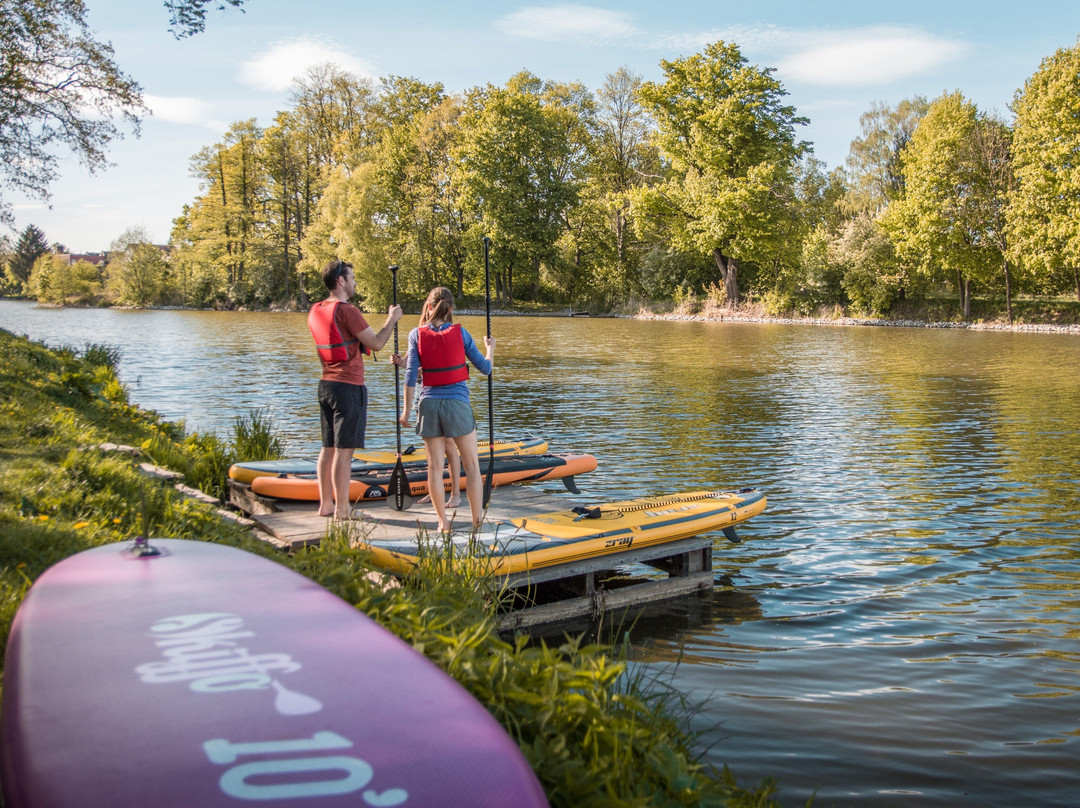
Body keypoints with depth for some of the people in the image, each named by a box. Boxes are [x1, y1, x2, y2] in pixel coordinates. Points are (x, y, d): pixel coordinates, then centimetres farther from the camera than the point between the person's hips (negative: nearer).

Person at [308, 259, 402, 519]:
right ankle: (342, 508, 0)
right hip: (348, 387, -9)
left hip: (326, 384, 9)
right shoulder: (346, 310, -15)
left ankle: (326, 504, 19)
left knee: (328, 448, 13)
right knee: (344, 450, -4)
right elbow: (376, 344, -13)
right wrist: (392, 320, 2)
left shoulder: (316, 311, 11)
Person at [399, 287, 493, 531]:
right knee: (471, 465, 7)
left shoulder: (417, 334, -1)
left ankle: (443, 522, 11)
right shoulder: (460, 333, -2)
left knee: (435, 466, 7)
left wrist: (407, 409, 3)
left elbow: (411, 375, -4)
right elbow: (485, 368, 3)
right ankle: (478, 519, 8)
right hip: (457, 402, -1)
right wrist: (490, 348, 23)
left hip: (429, 402, 2)